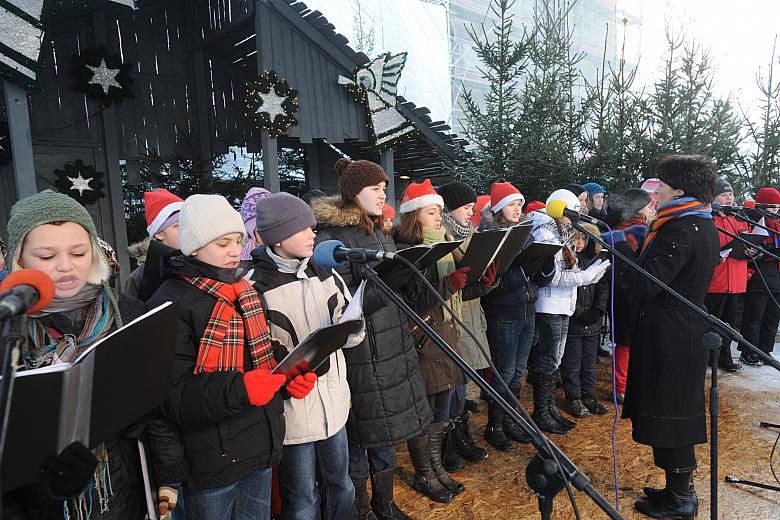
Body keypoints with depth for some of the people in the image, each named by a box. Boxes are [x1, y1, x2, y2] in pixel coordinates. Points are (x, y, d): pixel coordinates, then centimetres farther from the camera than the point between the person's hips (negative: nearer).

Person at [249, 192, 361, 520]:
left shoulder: (325, 273, 1)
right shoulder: (256, 287, -14)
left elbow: (351, 336, 6)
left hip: (334, 403, 5)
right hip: (292, 408, -4)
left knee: (340, 486, 23)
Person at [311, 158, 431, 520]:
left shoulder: (380, 233, 13)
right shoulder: (333, 238, -13)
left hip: (393, 348, 8)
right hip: (360, 354, -7)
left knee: (385, 431, 19)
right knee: (360, 435, 9)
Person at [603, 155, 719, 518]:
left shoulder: (680, 232, -21)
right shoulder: (704, 226, 11)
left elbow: (646, 285, -25)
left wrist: (620, 244, -18)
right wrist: (644, 239, 9)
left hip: (669, 336, -10)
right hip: (690, 328, 10)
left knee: (667, 413, 2)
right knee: (678, 411, 19)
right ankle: (679, 488, 32)